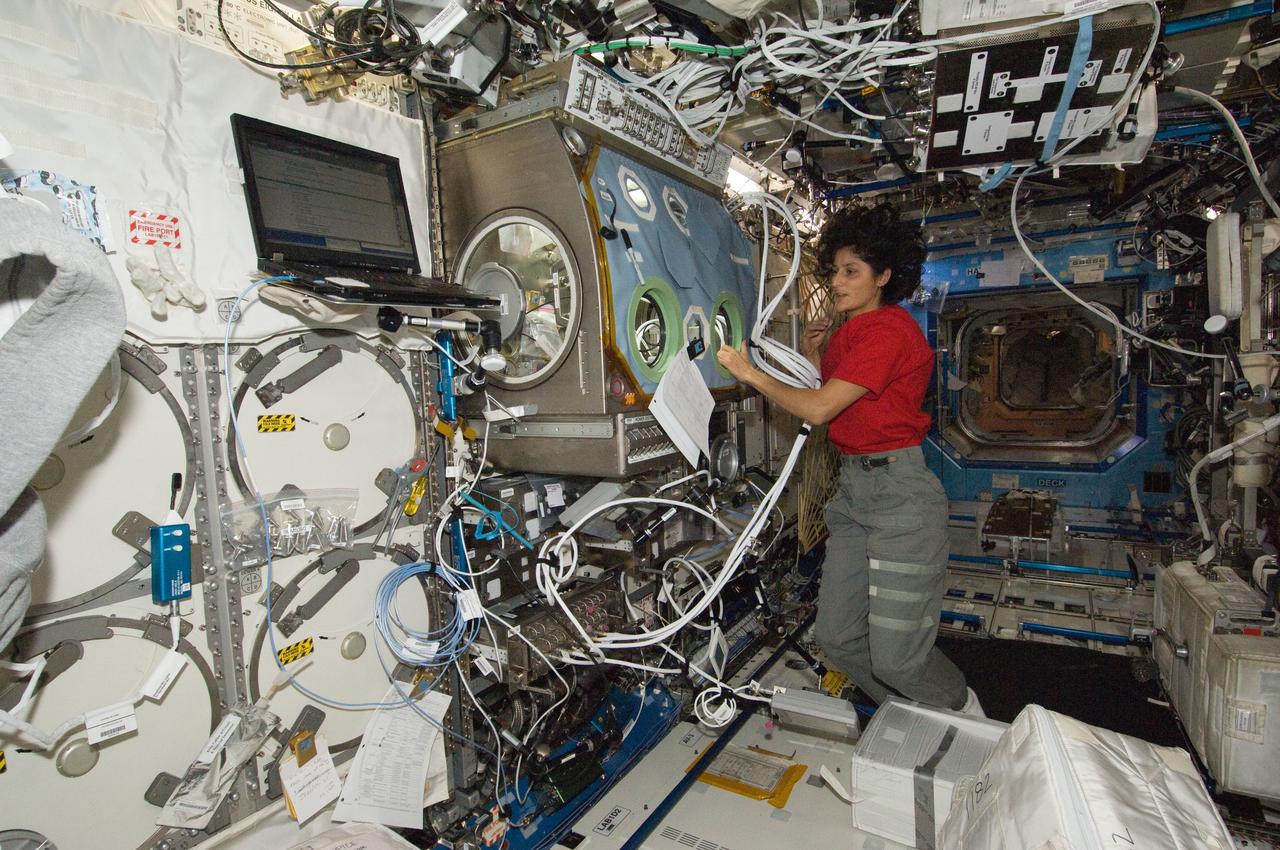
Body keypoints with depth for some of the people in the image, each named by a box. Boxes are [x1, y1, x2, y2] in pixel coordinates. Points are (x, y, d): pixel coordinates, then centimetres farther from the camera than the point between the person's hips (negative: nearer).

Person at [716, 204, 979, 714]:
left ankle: (965, 716, 29)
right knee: (836, 637, 10)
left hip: (899, 490, -9)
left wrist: (749, 372, -10)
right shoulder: (847, 333, 16)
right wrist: (811, 356, 14)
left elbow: (818, 409, -20)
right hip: (852, 489, 9)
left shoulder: (889, 329, -13)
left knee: (896, 658, -3)